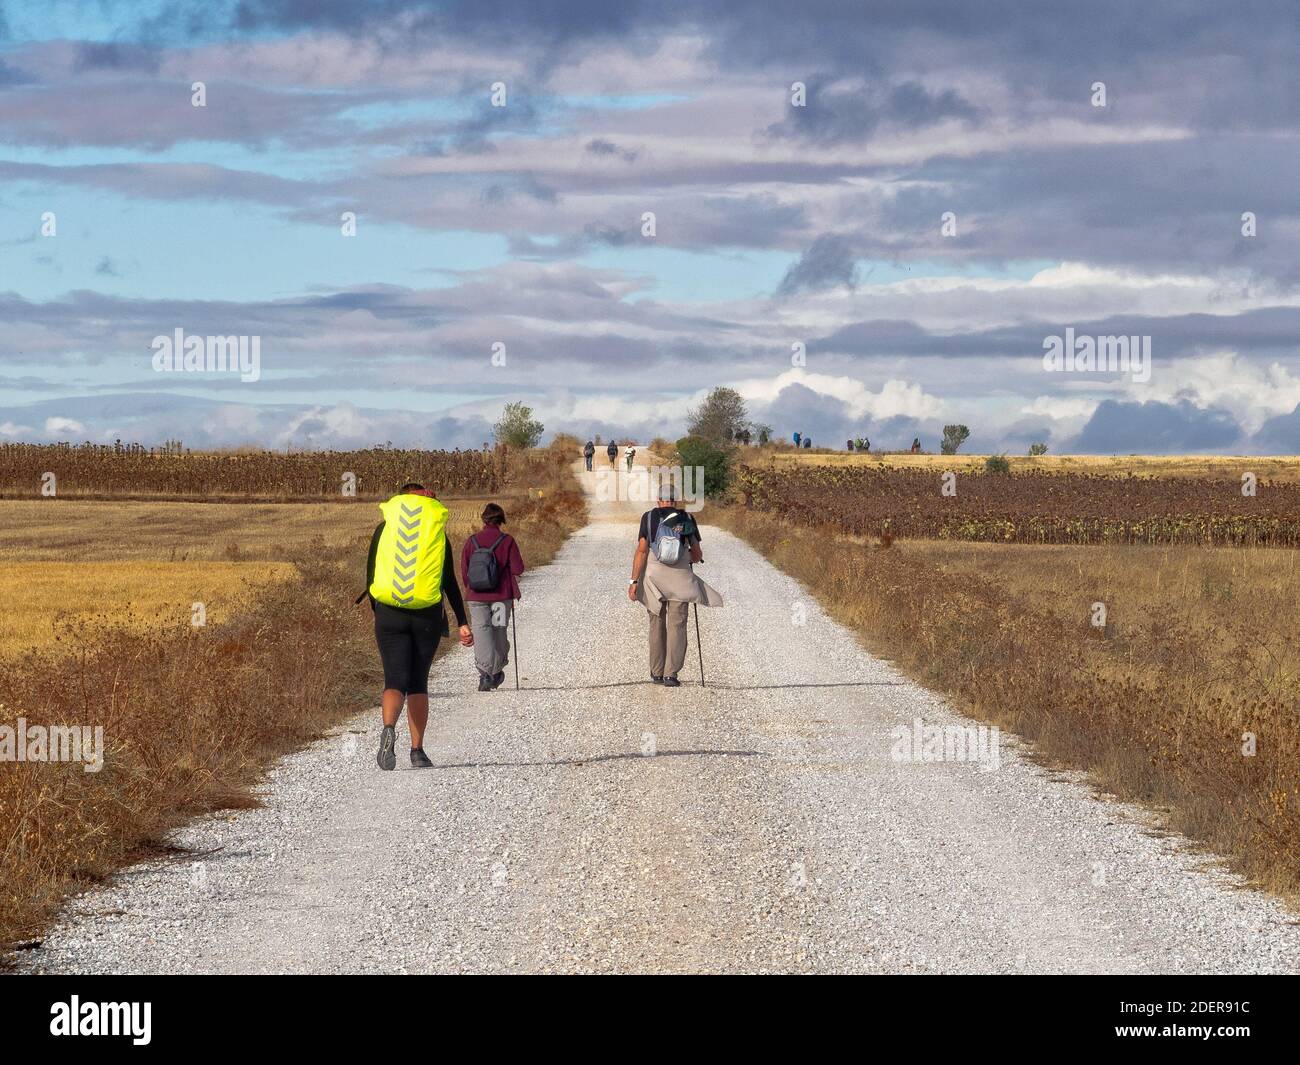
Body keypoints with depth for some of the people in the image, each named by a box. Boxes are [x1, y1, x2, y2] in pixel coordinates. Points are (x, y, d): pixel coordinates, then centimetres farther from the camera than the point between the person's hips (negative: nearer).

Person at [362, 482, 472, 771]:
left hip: (390, 614, 0)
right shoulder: (437, 531, 6)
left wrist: (377, 612, 18)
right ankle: (417, 751, 9)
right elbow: (450, 583, 2)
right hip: (427, 616, 0)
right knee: (418, 682, 12)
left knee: (395, 680, -2)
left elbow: (370, 576, 5)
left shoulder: (384, 529, 6)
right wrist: (462, 623, 3)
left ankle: (388, 729, -32)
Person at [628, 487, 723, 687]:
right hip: (680, 579, -1)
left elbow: (641, 550, -7)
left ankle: (657, 673, 17)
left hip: (653, 578, 1)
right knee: (676, 626, 1)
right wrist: (694, 558, 31)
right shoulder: (687, 519, 2)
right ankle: (671, 675, -9)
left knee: (657, 625, 14)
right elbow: (697, 554, 7)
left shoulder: (648, 518, 0)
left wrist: (633, 581, -7)